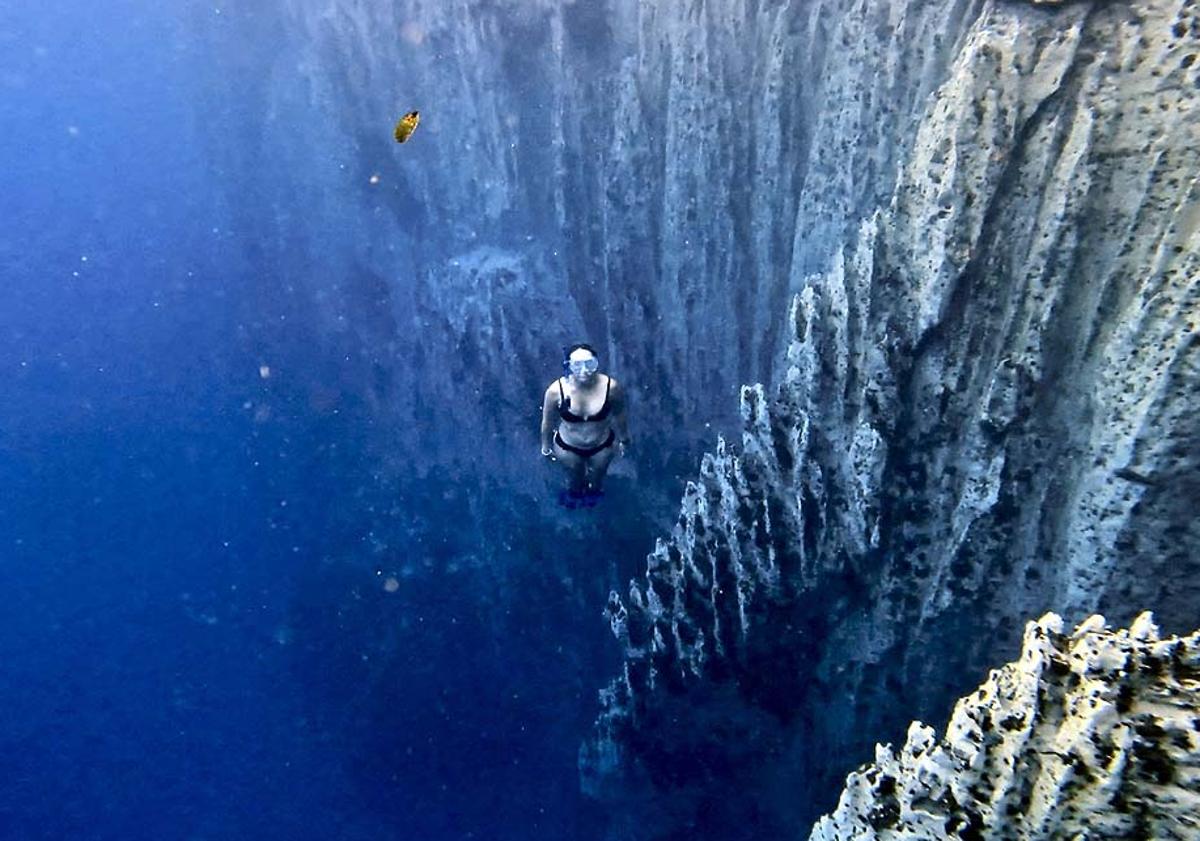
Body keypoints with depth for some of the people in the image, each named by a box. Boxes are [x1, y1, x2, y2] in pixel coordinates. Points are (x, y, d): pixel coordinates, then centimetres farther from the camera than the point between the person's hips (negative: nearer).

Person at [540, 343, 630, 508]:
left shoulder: (611, 387, -31)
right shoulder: (556, 390, -32)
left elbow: (620, 414, -10)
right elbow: (548, 421, -13)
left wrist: (623, 439, 5)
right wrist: (546, 446, 2)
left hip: (602, 445, 1)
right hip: (567, 447, -1)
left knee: (597, 476, 33)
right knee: (576, 477, 32)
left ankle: (594, 490, 71)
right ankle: (576, 491, 69)